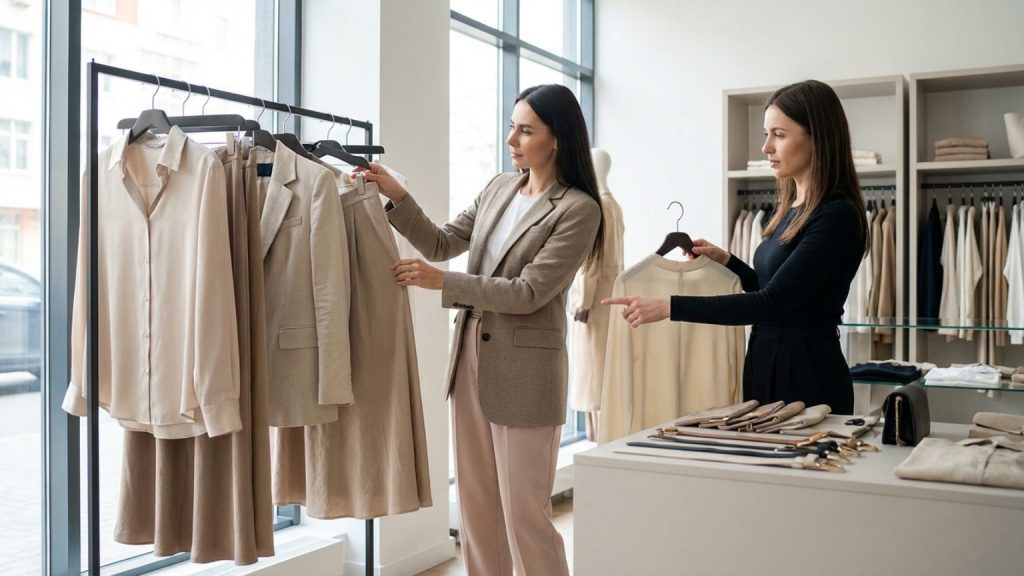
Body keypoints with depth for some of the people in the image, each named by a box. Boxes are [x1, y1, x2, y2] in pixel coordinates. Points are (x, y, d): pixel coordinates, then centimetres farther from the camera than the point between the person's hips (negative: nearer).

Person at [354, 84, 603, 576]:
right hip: (471, 357, 7)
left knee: (524, 513, 0)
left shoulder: (578, 209, -13)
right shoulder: (499, 188, 9)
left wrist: (442, 282, -19)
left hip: (524, 370, -7)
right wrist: (397, 197, -1)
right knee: (475, 504, 15)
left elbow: (529, 292, -18)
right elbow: (442, 243, 13)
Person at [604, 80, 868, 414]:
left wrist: (671, 307, -27)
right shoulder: (794, 210, 10)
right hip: (766, 368, 8)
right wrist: (725, 261, 9)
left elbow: (772, 303, -24)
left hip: (808, 376, -8)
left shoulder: (837, 217, -17)